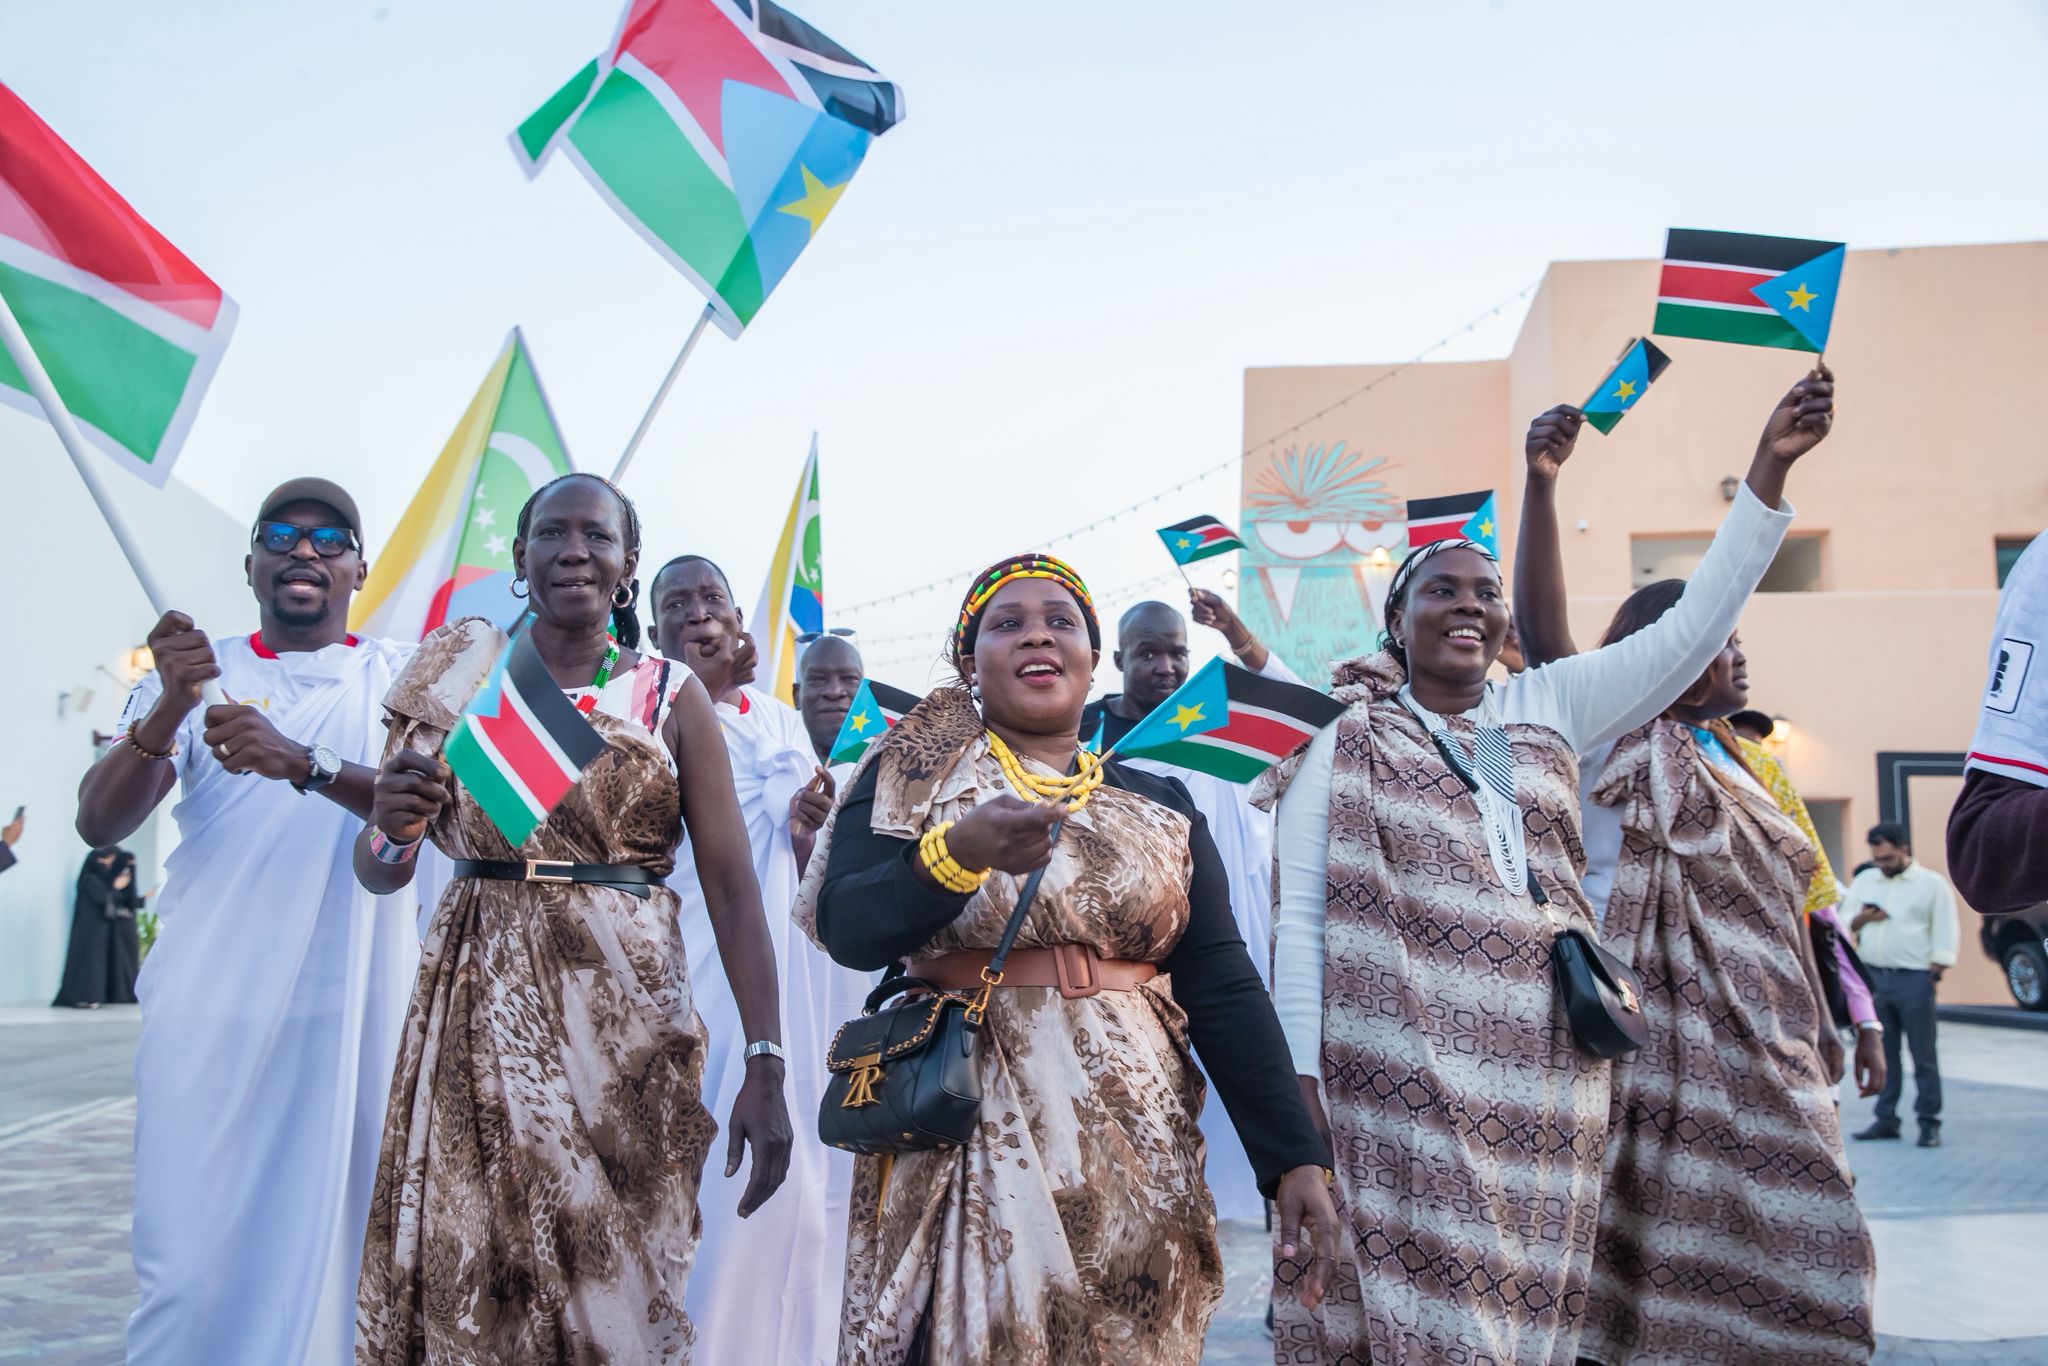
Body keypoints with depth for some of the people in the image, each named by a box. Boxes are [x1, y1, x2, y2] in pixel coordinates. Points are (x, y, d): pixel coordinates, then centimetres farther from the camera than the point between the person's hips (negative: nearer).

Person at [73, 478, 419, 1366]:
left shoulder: (400, 677, 6)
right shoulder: (197, 673, 8)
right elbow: (99, 823, -4)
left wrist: (302, 761, -27)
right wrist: (171, 706, -21)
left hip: (353, 1017, 0)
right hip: (209, 1015, 1)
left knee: (332, 1249, 4)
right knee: (191, 1266, -1)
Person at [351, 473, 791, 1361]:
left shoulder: (672, 696, 3)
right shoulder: (463, 673, 6)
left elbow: (729, 879, -3)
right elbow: (378, 870, 6)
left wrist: (764, 1063, -11)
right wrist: (394, 829, -19)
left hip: (624, 1016, -1)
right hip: (479, 1006, 1)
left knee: (620, 1279, 3)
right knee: (465, 1277, 3)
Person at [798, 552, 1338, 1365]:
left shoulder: (1162, 805, 9)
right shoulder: (917, 772, 3)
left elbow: (1222, 985, 2)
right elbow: (847, 931, -10)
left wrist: (1294, 1157, -8)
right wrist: (957, 854, -28)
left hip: (1132, 1137, 3)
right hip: (965, 1127, -2)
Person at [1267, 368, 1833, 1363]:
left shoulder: (1546, 708, 16)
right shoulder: (1344, 741, 6)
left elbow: (1693, 627, 13)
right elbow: (1299, 918, 1)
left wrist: (1768, 468, 6)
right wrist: (1299, 1076, -7)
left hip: (1543, 1066, 4)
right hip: (1402, 1070, -3)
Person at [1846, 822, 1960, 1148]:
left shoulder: (1932, 883, 1)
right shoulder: (1864, 881, 14)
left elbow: (1944, 937, -2)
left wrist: (1934, 976, -9)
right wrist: (1861, 919, -5)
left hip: (1913, 979, -4)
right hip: (1874, 977, 4)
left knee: (1923, 1055, -1)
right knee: (1882, 1054, 7)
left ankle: (1929, 1122, 4)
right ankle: (1885, 1119, 13)